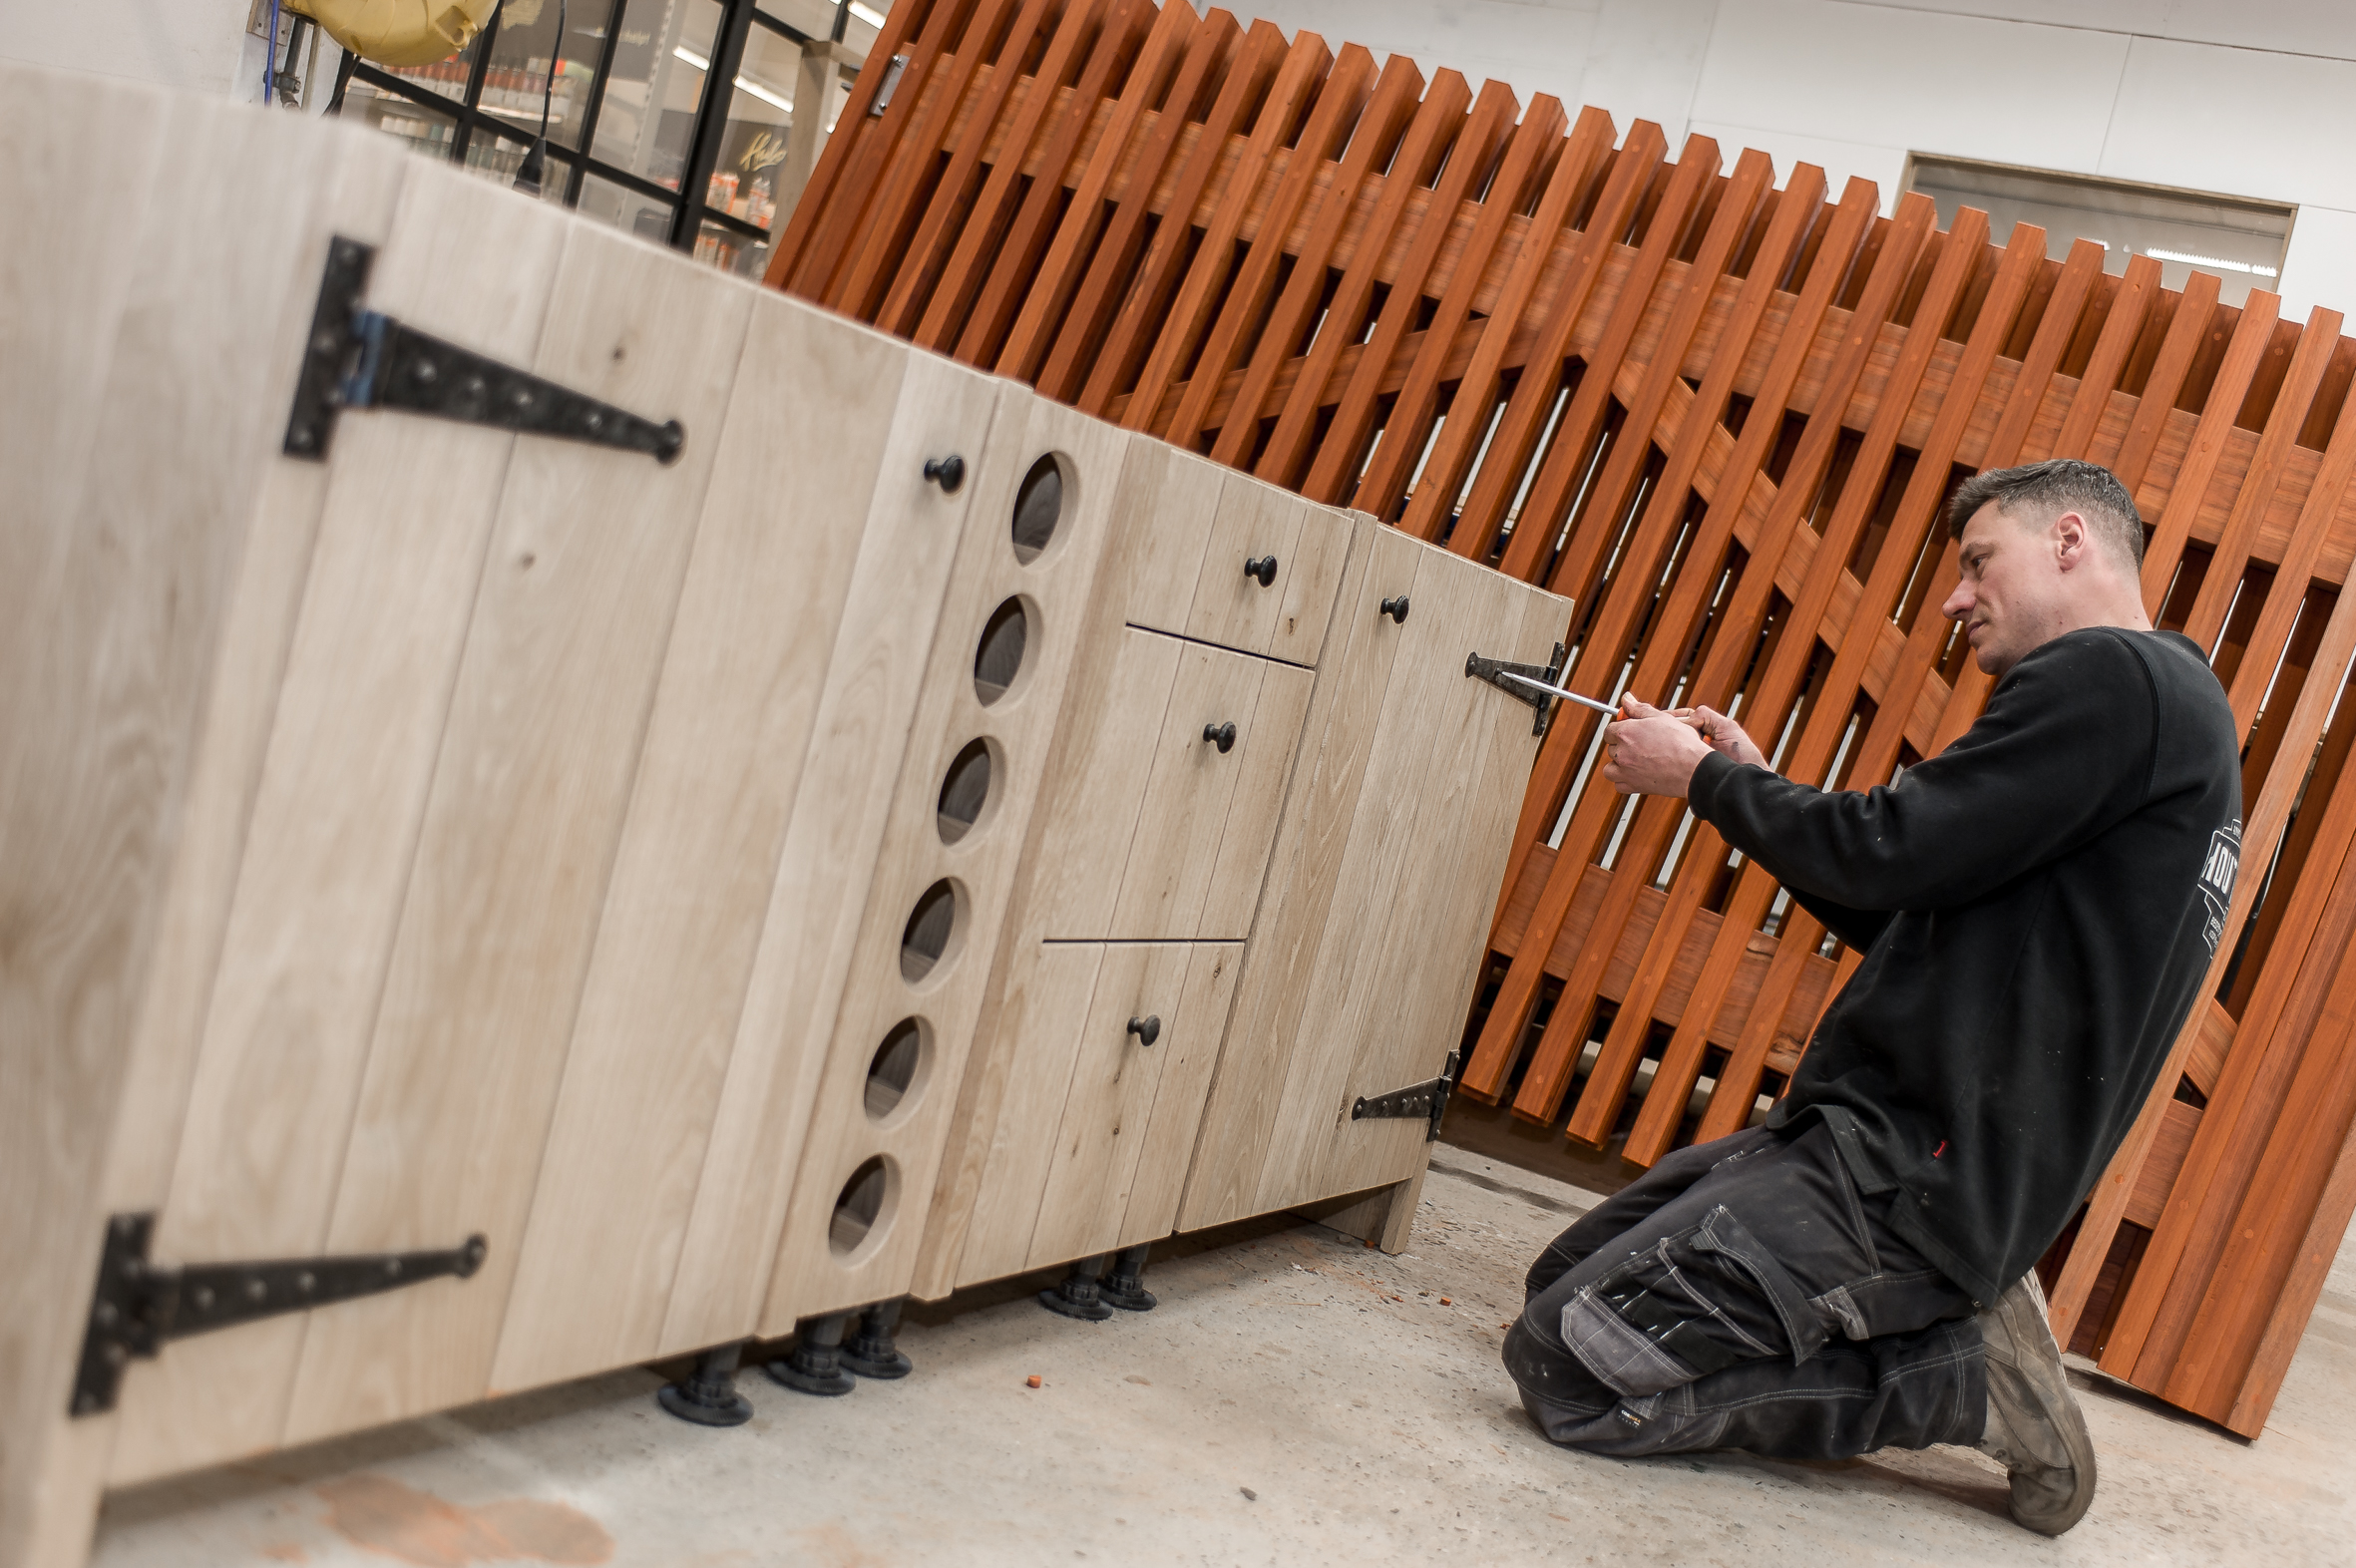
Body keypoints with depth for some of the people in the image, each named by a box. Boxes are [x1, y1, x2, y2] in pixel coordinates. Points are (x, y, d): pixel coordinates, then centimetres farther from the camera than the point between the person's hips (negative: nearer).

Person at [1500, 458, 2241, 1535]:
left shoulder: (2115, 676, -13)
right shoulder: (2163, 706, 20)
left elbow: (1891, 855, -19)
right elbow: (1908, 921, 21)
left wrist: (1703, 778, -2)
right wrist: (1749, 781, 15)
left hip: (1914, 1165, -11)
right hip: (1898, 1136, 11)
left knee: (1565, 1364, -15)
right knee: (1567, 1277, 13)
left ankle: (1969, 1380, -4)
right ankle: (1947, 1315, 9)